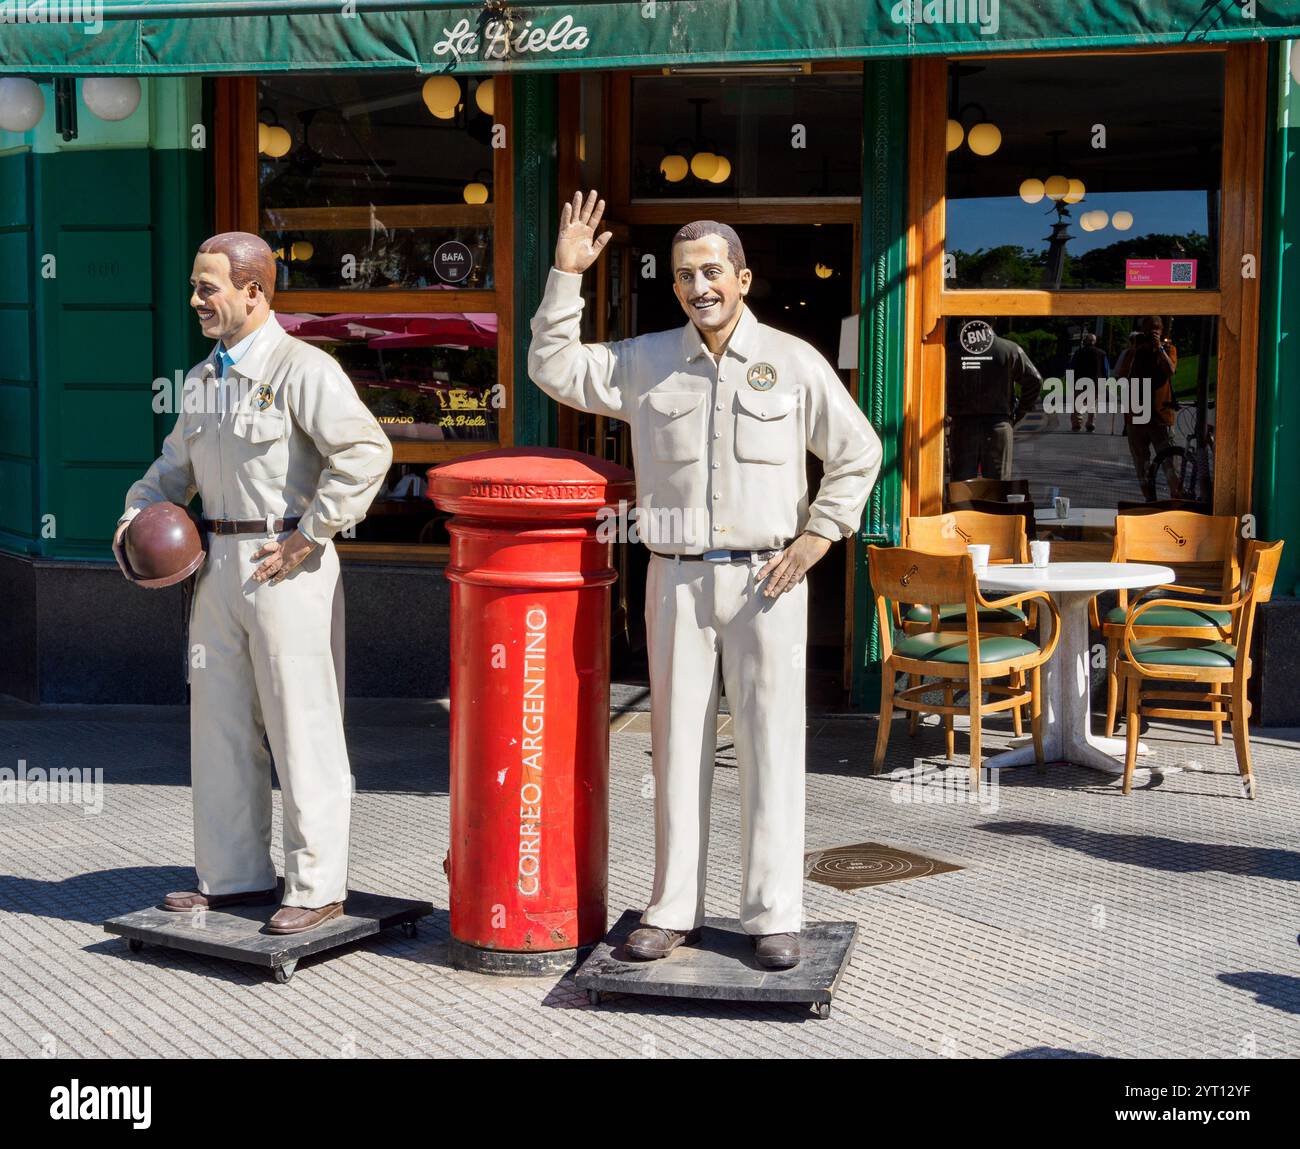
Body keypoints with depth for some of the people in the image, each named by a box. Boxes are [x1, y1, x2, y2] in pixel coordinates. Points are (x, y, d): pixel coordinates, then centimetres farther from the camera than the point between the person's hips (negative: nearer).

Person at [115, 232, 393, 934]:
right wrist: (137, 513, 9)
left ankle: (316, 888, 7)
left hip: (287, 566, -8)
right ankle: (234, 876, 26)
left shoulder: (302, 368, -11)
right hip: (219, 562, 9)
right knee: (219, 725, 13)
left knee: (302, 731, -3)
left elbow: (366, 452, -21)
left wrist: (308, 536, -19)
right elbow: (177, 465, 28)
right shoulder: (202, 379, 16)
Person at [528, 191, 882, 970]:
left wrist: (816, 536, -2)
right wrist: (566, 275, 0)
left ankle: (774, 915, 8)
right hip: (678, 579, 2)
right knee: (678, 744, 6)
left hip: (767, 580, -2)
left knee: (771, 746, 0)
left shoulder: (794, 362, 2)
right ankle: (674, 909, 15)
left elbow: (858, 454, 7)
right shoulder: (646, 363, 7)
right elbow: (555, 368, 7)